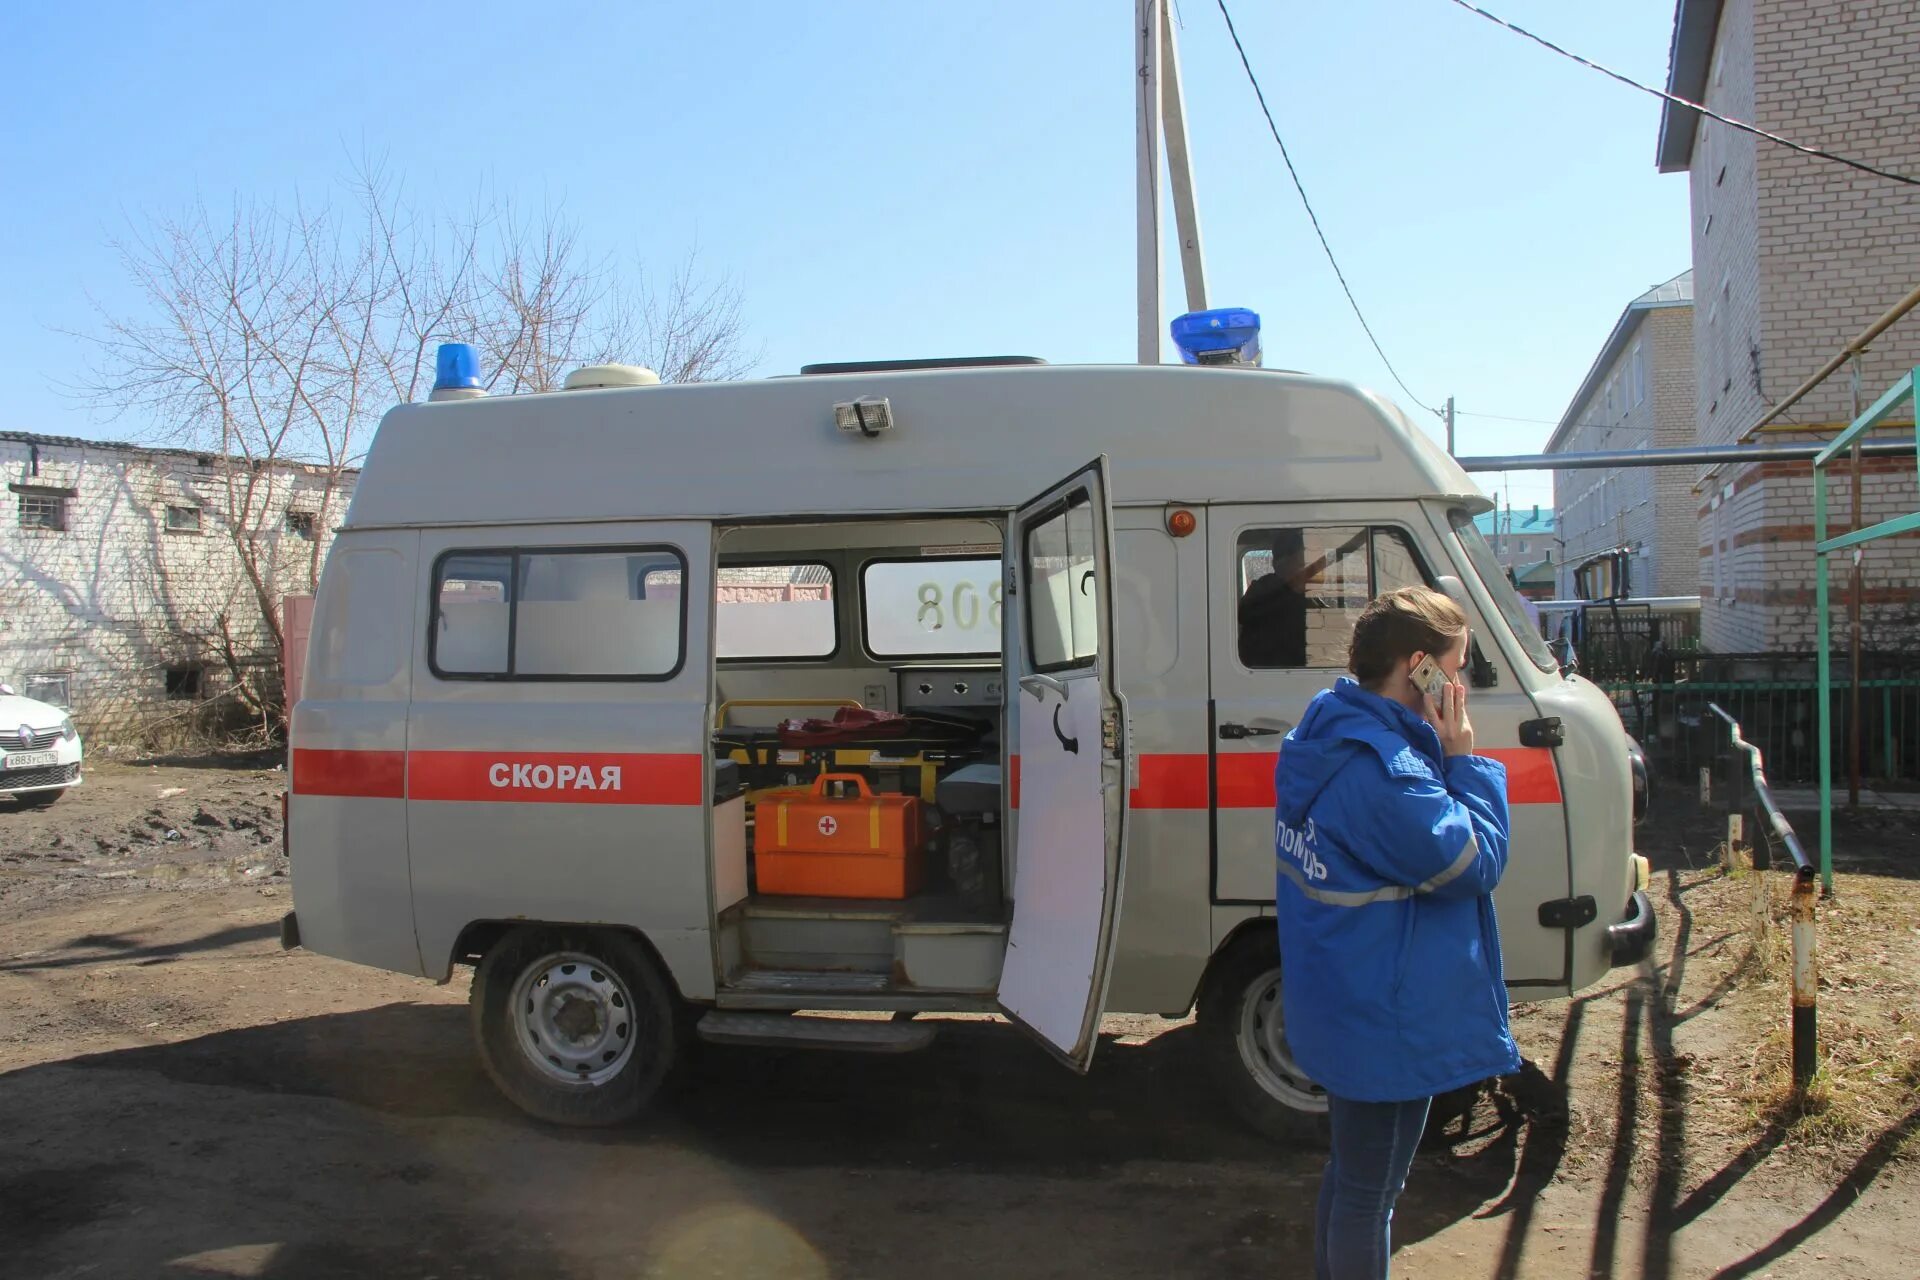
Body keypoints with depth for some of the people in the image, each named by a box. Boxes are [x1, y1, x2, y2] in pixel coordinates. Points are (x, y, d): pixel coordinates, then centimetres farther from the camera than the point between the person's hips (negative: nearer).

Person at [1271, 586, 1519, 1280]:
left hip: (1342, 1008, 10)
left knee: (1350, 1171, 26)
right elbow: (1475, 863, -21)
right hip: (1388, 1023, -10)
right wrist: (1465, 760, -15)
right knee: (1370, 1193, 9)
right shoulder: (1382, 771, -30)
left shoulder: (1329, 735, 2)